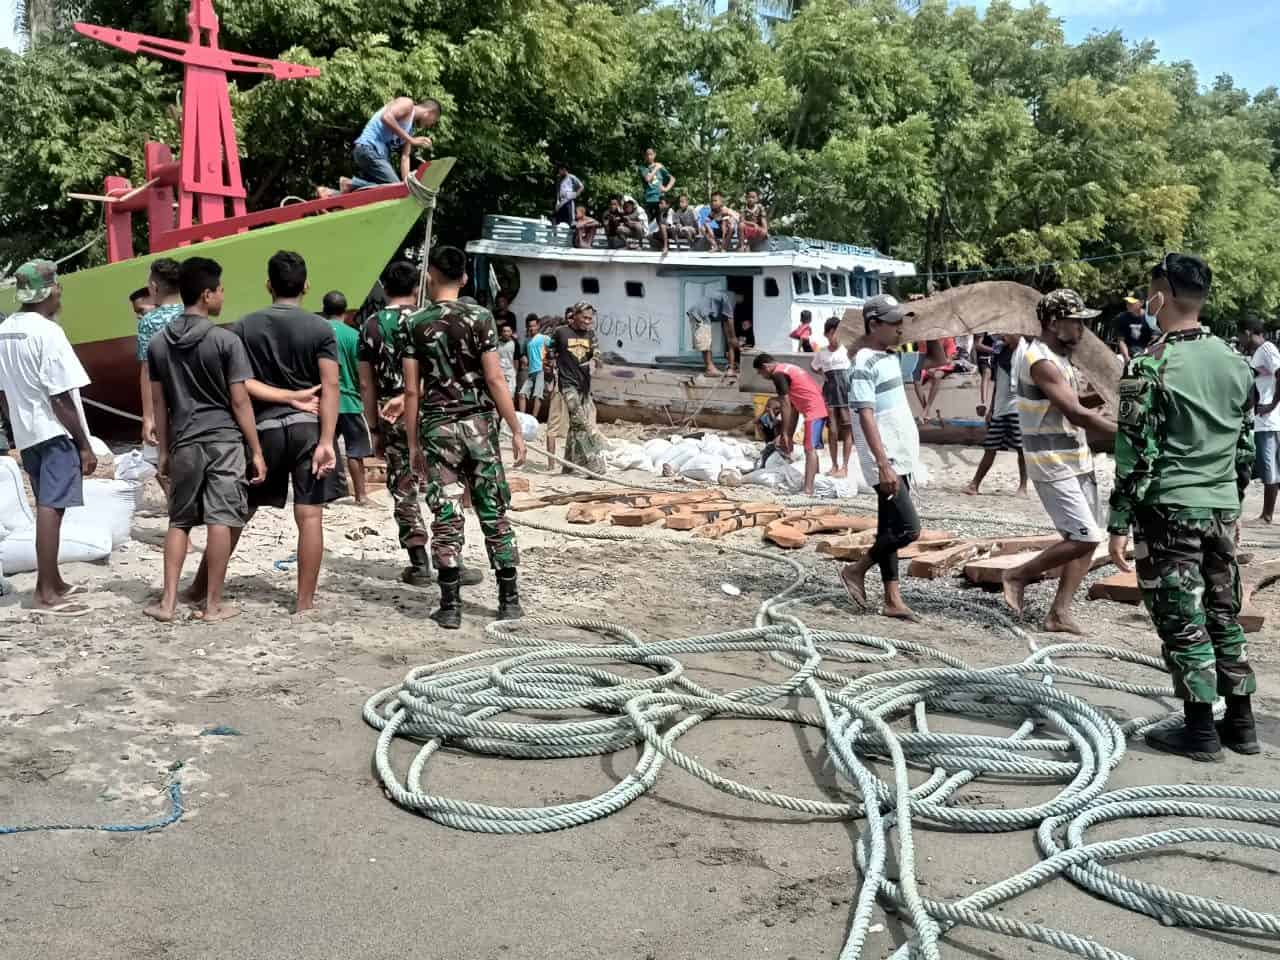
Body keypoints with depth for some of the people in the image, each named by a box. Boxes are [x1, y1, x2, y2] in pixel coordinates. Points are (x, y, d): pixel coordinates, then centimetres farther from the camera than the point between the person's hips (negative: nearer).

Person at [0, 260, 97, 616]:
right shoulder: (47, 332, -16)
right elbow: (61, 398, -17)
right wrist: (85, 445, -13)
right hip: (55, 433, -9)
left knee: (47, 508, 17)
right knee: (51, 509, -8)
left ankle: (53, 582, 27)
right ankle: (45, 594, -7)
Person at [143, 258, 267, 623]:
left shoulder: (158, 342, 6)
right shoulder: (226, 341, -8)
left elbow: (158, 402, 9)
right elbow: (239, 401, -9)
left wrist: (164, 450, 17)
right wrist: (257, 451, -4)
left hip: (184, 443, 4)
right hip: (223, 440, -4)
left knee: (179, 521, 13)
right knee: (219, 521, 0)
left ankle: (168, 601, 11)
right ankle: (213, 604, 5)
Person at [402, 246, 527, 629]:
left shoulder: (414, 325, -1)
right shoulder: (479, 317, -3)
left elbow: (412, 390, -1)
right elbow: (495, 380, -7)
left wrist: (413, 443, 7)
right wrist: (516, 430, -2)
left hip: (437, 428, 0)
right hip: (479, 424, 0)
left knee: (446, 518, 3)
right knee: (494, 514, 8)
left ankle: (451, 606, 5)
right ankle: (510, 600, 13)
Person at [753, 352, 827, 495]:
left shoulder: (778, 374, -7)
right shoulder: (788, 369, 23)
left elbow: (786, 406, -11)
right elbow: (793, 407, 22)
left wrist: (785, 434, -7)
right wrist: (789, 436, 20)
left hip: (813, 411, -10)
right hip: (820, 408, 10)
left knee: (810, 449, -12)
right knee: (811, 449, 15)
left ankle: (808, 489, -15)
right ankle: (815, 484, 21)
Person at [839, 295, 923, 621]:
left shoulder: (889, 357, 15)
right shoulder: (864, 365, -14)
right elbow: (866, 417, -21)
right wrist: (884, 465, -26)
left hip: (901, 458, 9)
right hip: (887, 461, -9)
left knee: (890, 530, 10)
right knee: (908, 528, -12)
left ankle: (892, 599, 14)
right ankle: (856, 571, 5)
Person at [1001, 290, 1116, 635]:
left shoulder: (1059, 357, 13)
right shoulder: (1041, 361, -18)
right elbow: (1076, 414, -23)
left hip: (1077, 461, 10)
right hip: (1053, 466, -10)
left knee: (1088, 541, 6)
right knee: (1084, 538, -12)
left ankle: (1059, 613, 10)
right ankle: (1018, 575, 5)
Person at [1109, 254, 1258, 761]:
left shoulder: (1150, 367, -14)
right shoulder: (1235, 362, 7)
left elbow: (1135, 454, -15)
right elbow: (1246, 445, 14)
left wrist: (1119, 524, -11)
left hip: (1170, 509, -6)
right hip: (1222, 508, 7)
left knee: (1182, 620, 1)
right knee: (1224, 615, 15)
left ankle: (1200, 730, 7)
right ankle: (1241, 722, 22)